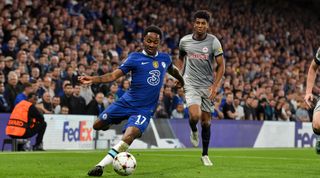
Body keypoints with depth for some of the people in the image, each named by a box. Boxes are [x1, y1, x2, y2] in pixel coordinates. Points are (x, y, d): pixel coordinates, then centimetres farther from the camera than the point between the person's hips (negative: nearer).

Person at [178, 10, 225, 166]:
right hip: (191, 85, 0)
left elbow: (221, 65, -5)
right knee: (195, 115, -23)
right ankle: (193, 131, 13)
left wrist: (215, 85, -15)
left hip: (208, 87, 0)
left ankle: (205, 155, 21)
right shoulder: (184, 41, -2)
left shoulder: (213, 42, -7)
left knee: (206, 121, 6)